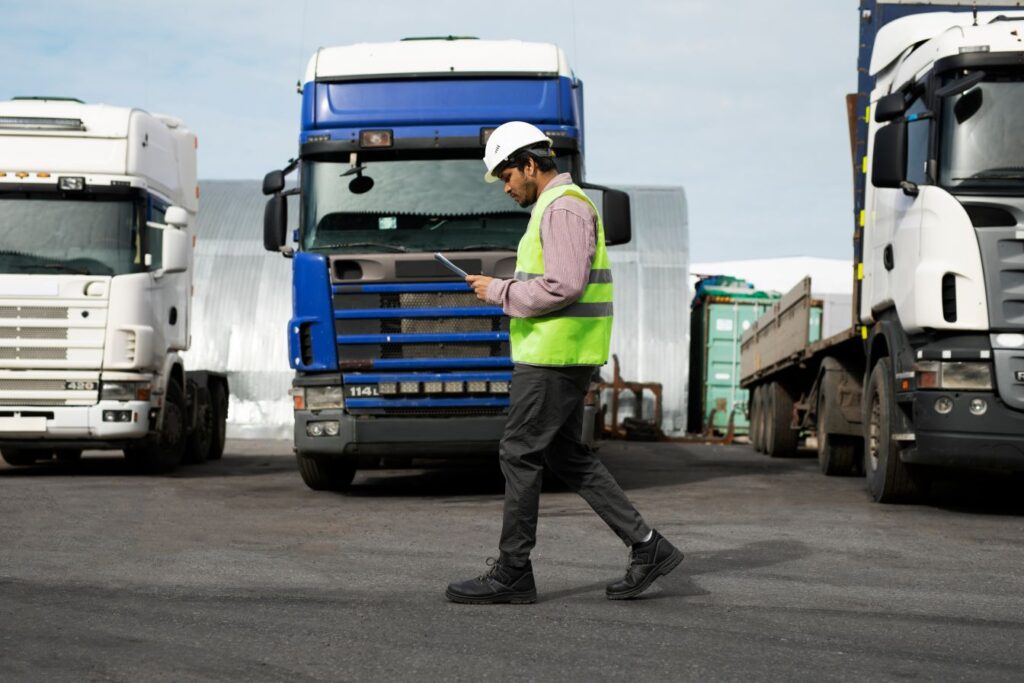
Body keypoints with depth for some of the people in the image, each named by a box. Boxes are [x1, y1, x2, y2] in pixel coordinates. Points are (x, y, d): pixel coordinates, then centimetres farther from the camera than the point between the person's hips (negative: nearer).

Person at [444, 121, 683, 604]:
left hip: (556, 354, -10)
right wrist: (508, 290, 11)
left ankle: (511, 574, 3)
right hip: (561, 354, 10)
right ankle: (647, 549, 11)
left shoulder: (563, 207, -14)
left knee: (520, 455, -4)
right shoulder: (557, 207, 19)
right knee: (567, 457, 12)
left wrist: (499, 292, -14)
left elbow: (564, 287, -24)